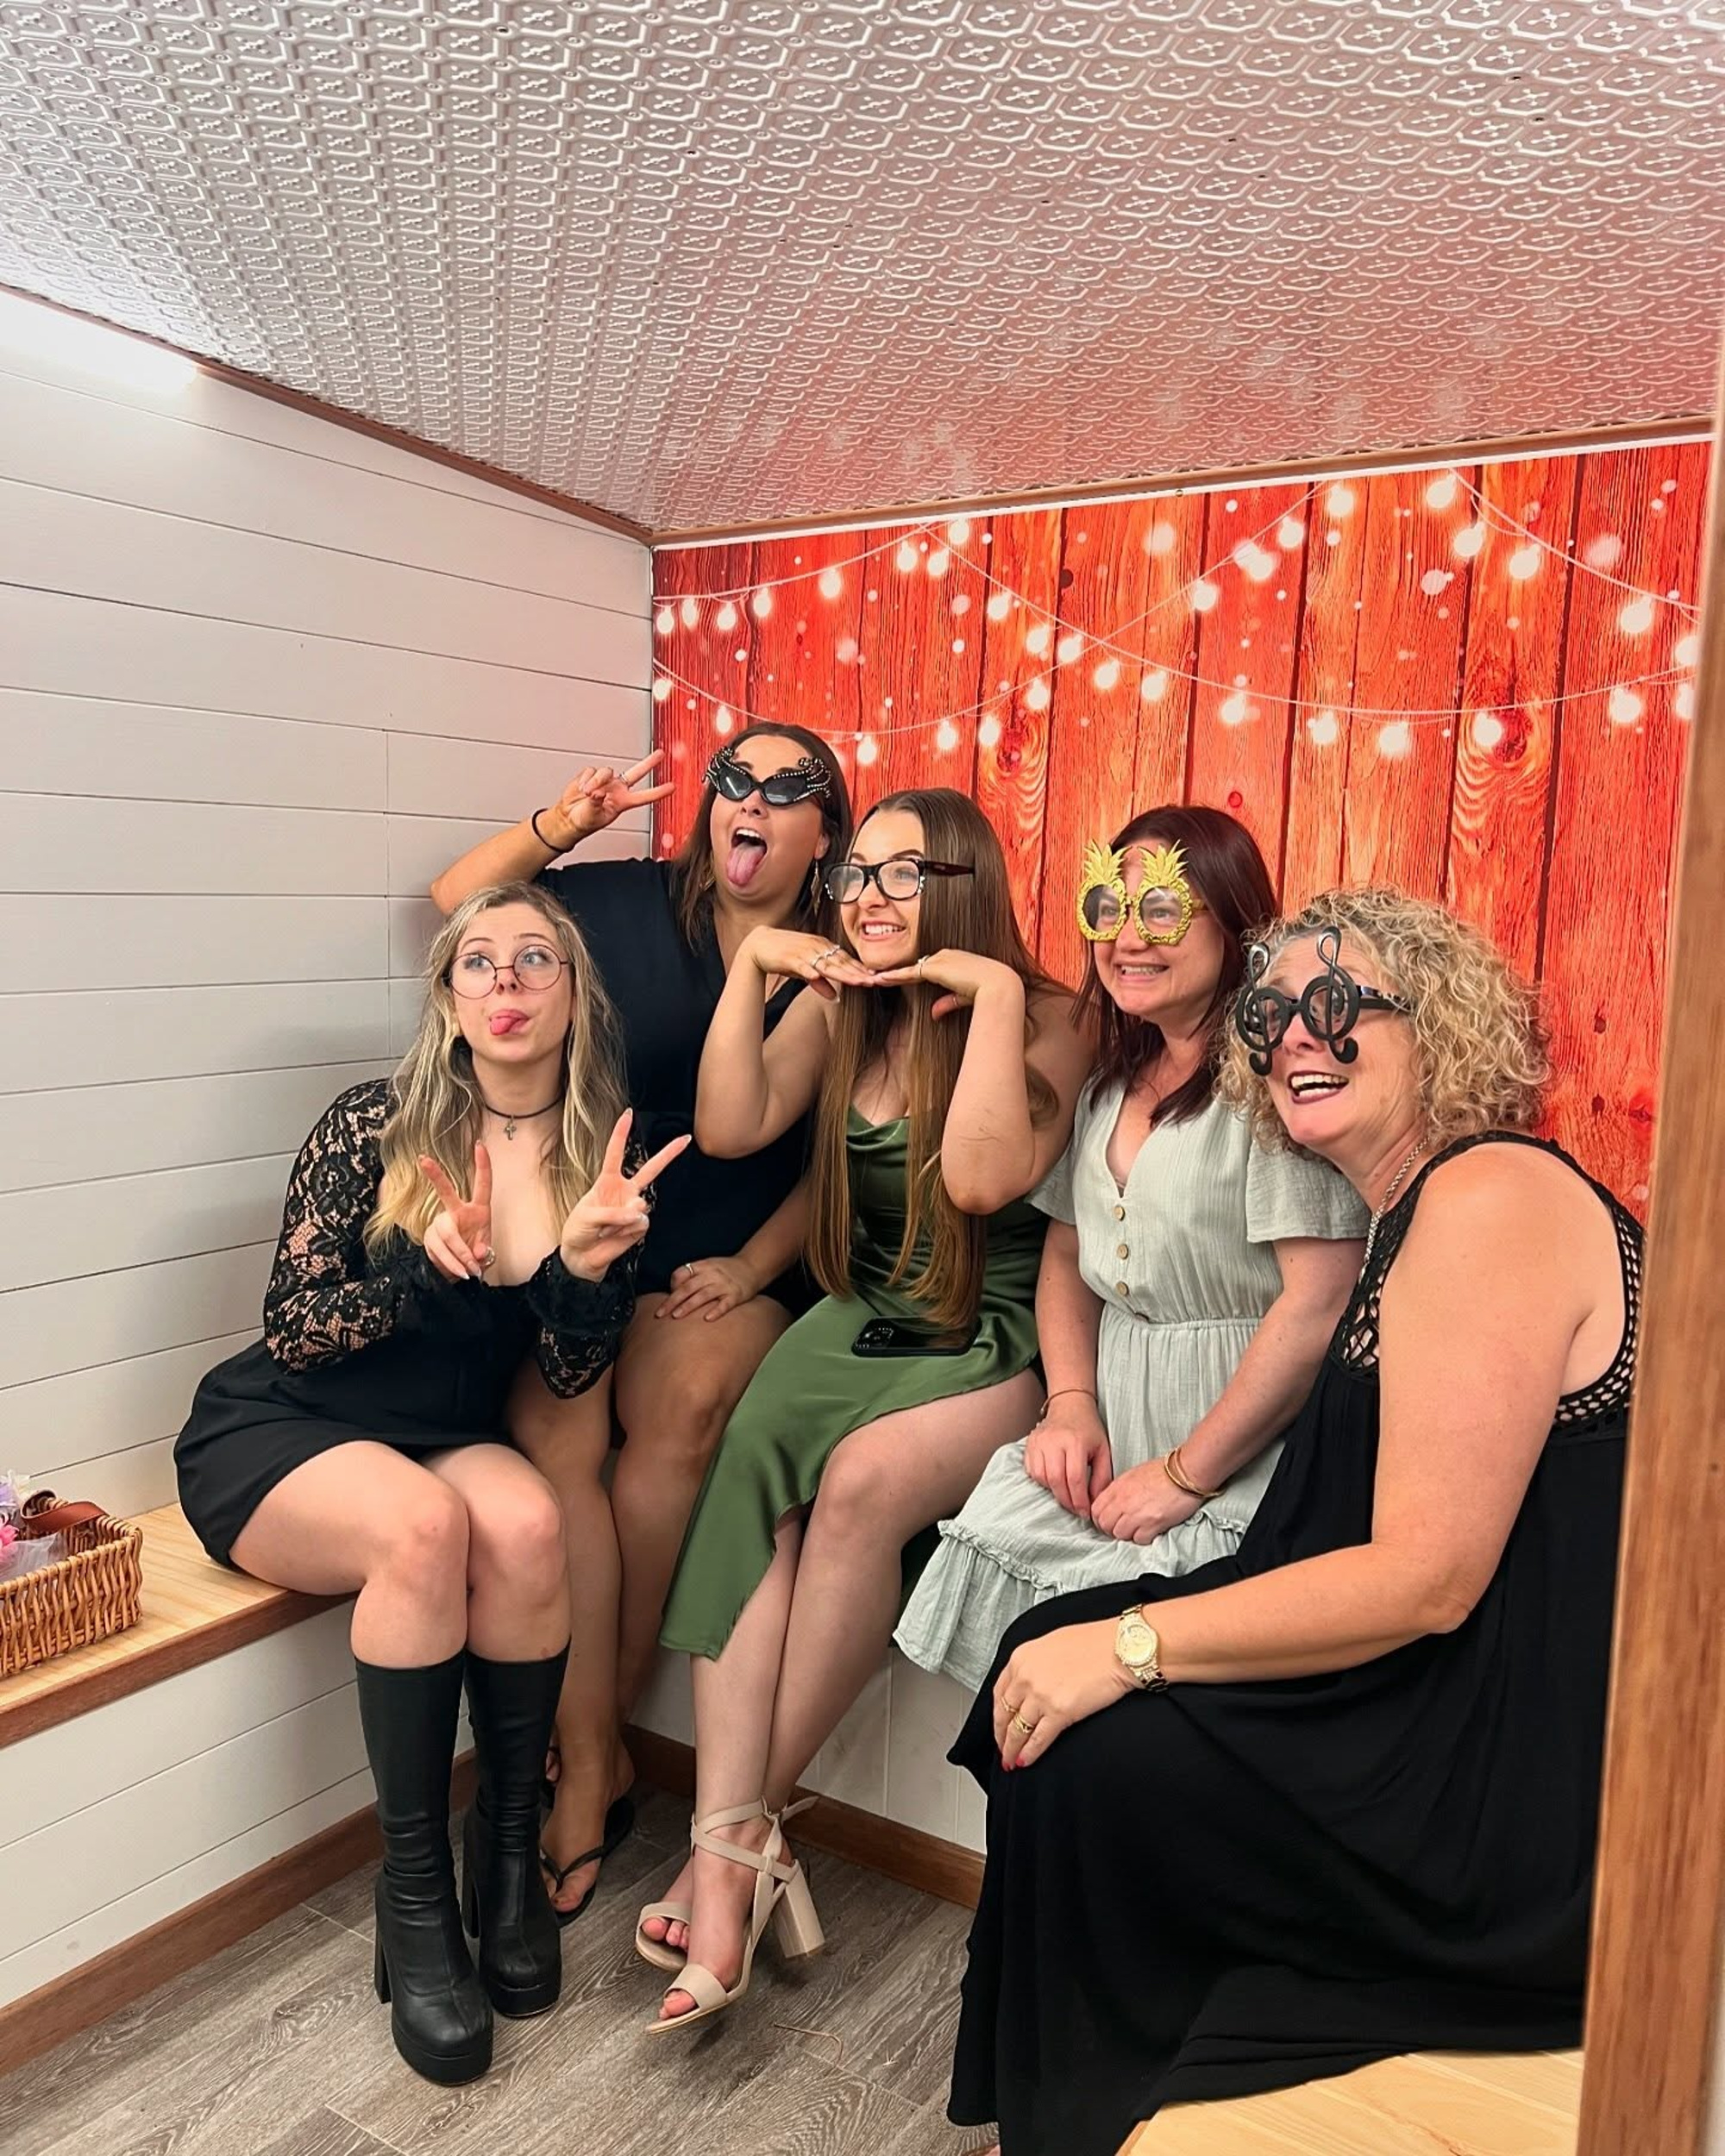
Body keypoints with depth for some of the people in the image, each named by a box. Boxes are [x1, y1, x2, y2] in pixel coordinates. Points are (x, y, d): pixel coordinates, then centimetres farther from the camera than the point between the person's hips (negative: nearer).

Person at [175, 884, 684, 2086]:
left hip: (445, 1440, 2)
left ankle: (511, 1853, -9)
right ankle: (416, 1894, -16)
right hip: (274, 1438, -2)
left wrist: (587, 1264, -27)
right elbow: (289, 1333, -11)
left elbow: (571, 1375, -6)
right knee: (423, 1523, -33)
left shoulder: (598, 1156, -4)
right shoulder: (375, 1128, -12)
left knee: (526, 1524, -30)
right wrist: (424, 1269, -30)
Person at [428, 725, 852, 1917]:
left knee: (684, 1400, -30)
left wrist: (751, 1266, -6)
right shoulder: (631, 904, 5)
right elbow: (457, 903, 10)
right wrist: (560, 824, -4)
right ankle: (592, 1763, -15)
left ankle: (596, 1731, -10)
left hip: (729, 1268, 0)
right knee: (551, 1432, -27)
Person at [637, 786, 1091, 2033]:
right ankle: (734, 1853, -25)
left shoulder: (1043, 1017, -7)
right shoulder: (837, 1010, 8)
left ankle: (739, 1828, -13)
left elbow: (980, 1178, -23)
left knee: (859, 1483, -31)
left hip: (995, 1342, -4)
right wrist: (751, 969, -7)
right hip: (862, 1317, 4)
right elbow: (730, 1130, -3)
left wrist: (995, 990, -23)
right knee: (757, 1472, -26)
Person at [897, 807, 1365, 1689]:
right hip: (1113, 1433, 7)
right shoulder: (1112, 1080, 12)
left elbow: (1319, 1304, -20)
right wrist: (1070, 1405, 1)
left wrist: (1186, 1475, -15)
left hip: (1238, 1456, -7)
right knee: (994, 1529, -12)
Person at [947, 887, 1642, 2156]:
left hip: (1540, 1776, -9)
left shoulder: (1489, 1199, -20)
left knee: (1093, 1760, -14)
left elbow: (1427, 1578, -23)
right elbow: (1403, 1545, 11)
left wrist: (1134, 1647, -19)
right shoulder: (1416, 1208, 10)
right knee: (1053, 1649, 6)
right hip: (1466, 1702, 10)